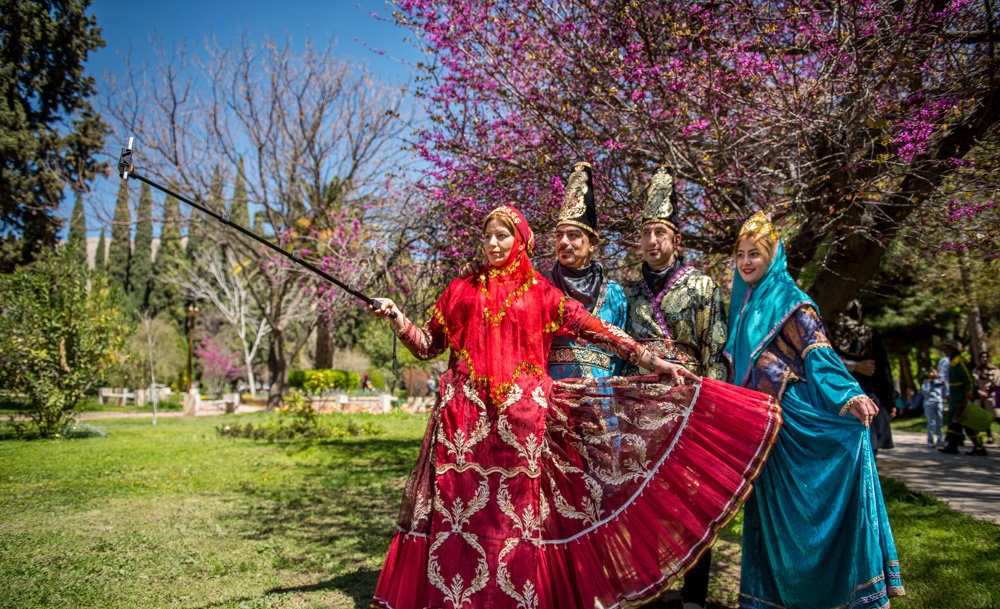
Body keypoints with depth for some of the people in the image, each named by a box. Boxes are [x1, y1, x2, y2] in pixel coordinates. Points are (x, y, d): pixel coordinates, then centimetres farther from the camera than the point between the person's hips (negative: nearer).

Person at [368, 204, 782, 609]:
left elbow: (597, 331, 6)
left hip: (522, 413, -1)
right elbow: (429, 345, 16)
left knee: (520, 510, 1)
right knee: (456, 509, 0)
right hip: (465, 412, 1)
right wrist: (397, 317, 1)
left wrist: (653, 361, 2)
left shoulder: (540, 293, 9)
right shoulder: (462, 290, 14)